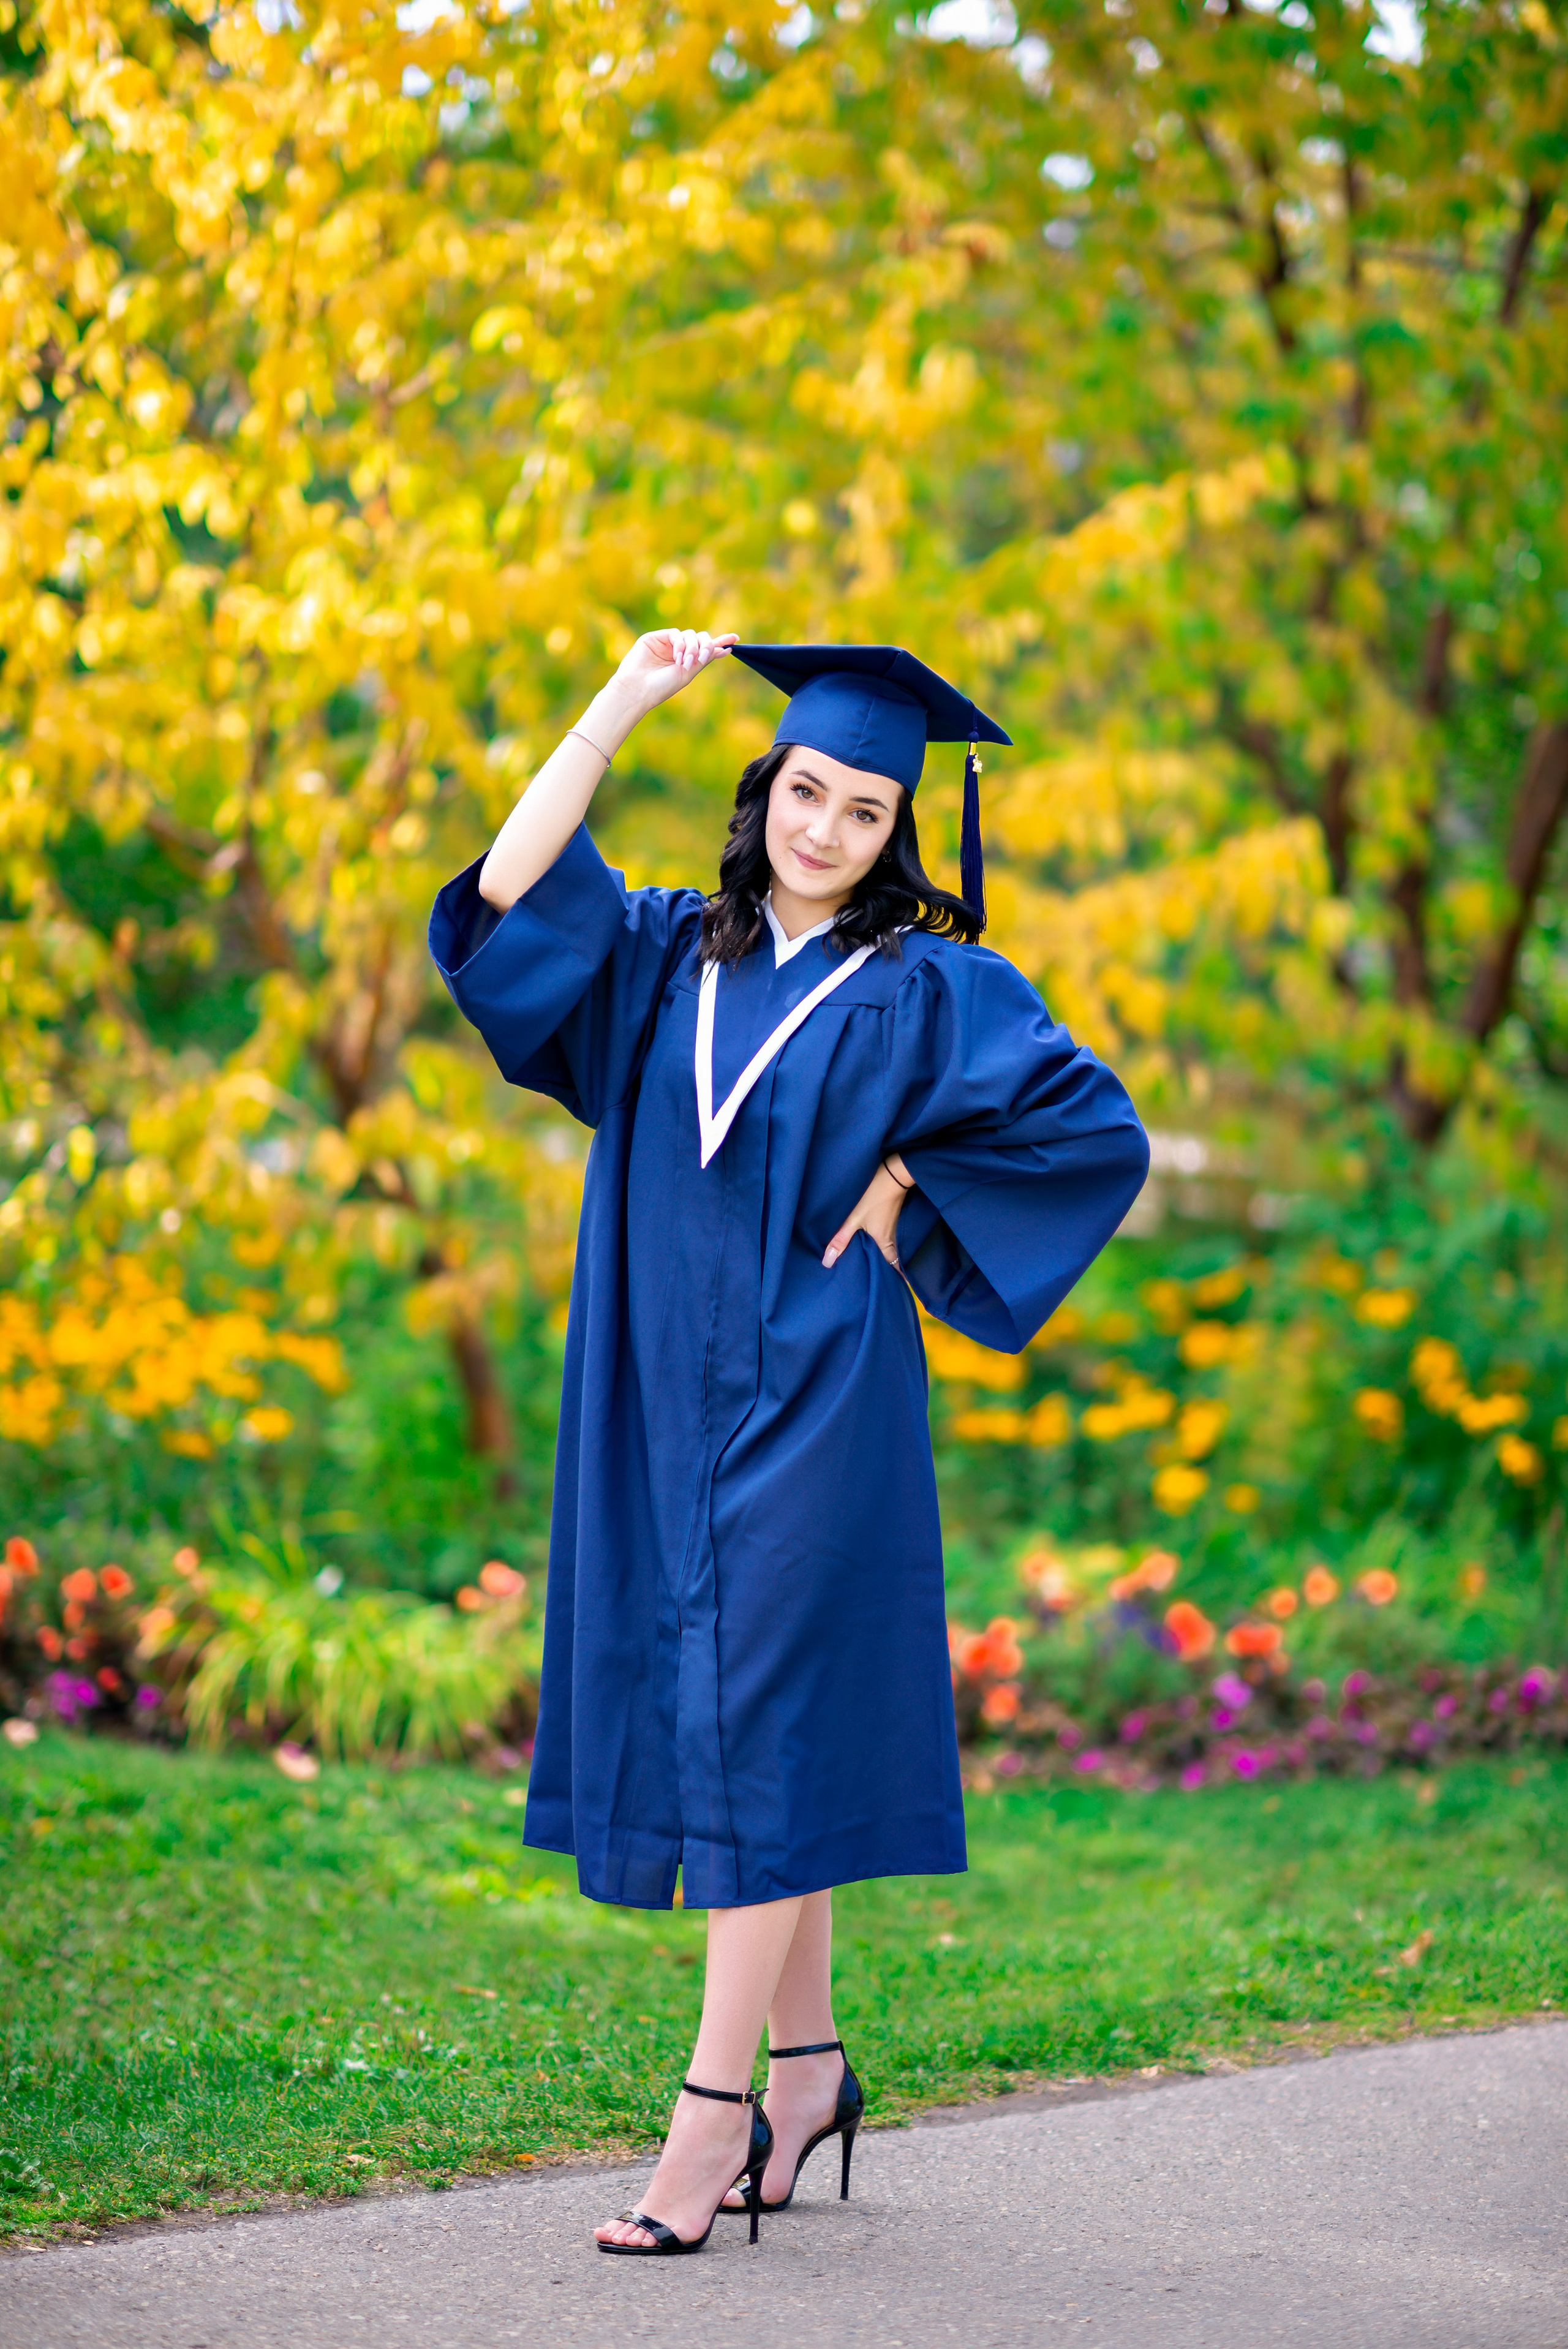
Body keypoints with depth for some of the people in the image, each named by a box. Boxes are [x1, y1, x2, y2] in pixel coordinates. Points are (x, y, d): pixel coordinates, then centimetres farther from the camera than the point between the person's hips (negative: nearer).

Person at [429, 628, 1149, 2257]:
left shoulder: (928, 989, -2)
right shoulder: (670, 954, 9)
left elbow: (1099, 1131, -4)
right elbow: (507, 900, -4)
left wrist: (908, 1188, -6)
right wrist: (618, 709, -6)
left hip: (811, 1400, -5)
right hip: (666, 1403, 5)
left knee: (761, 1733, -9)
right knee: (726, 1733, 11)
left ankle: (716, 2111, -9)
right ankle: (807, 2066, 24)